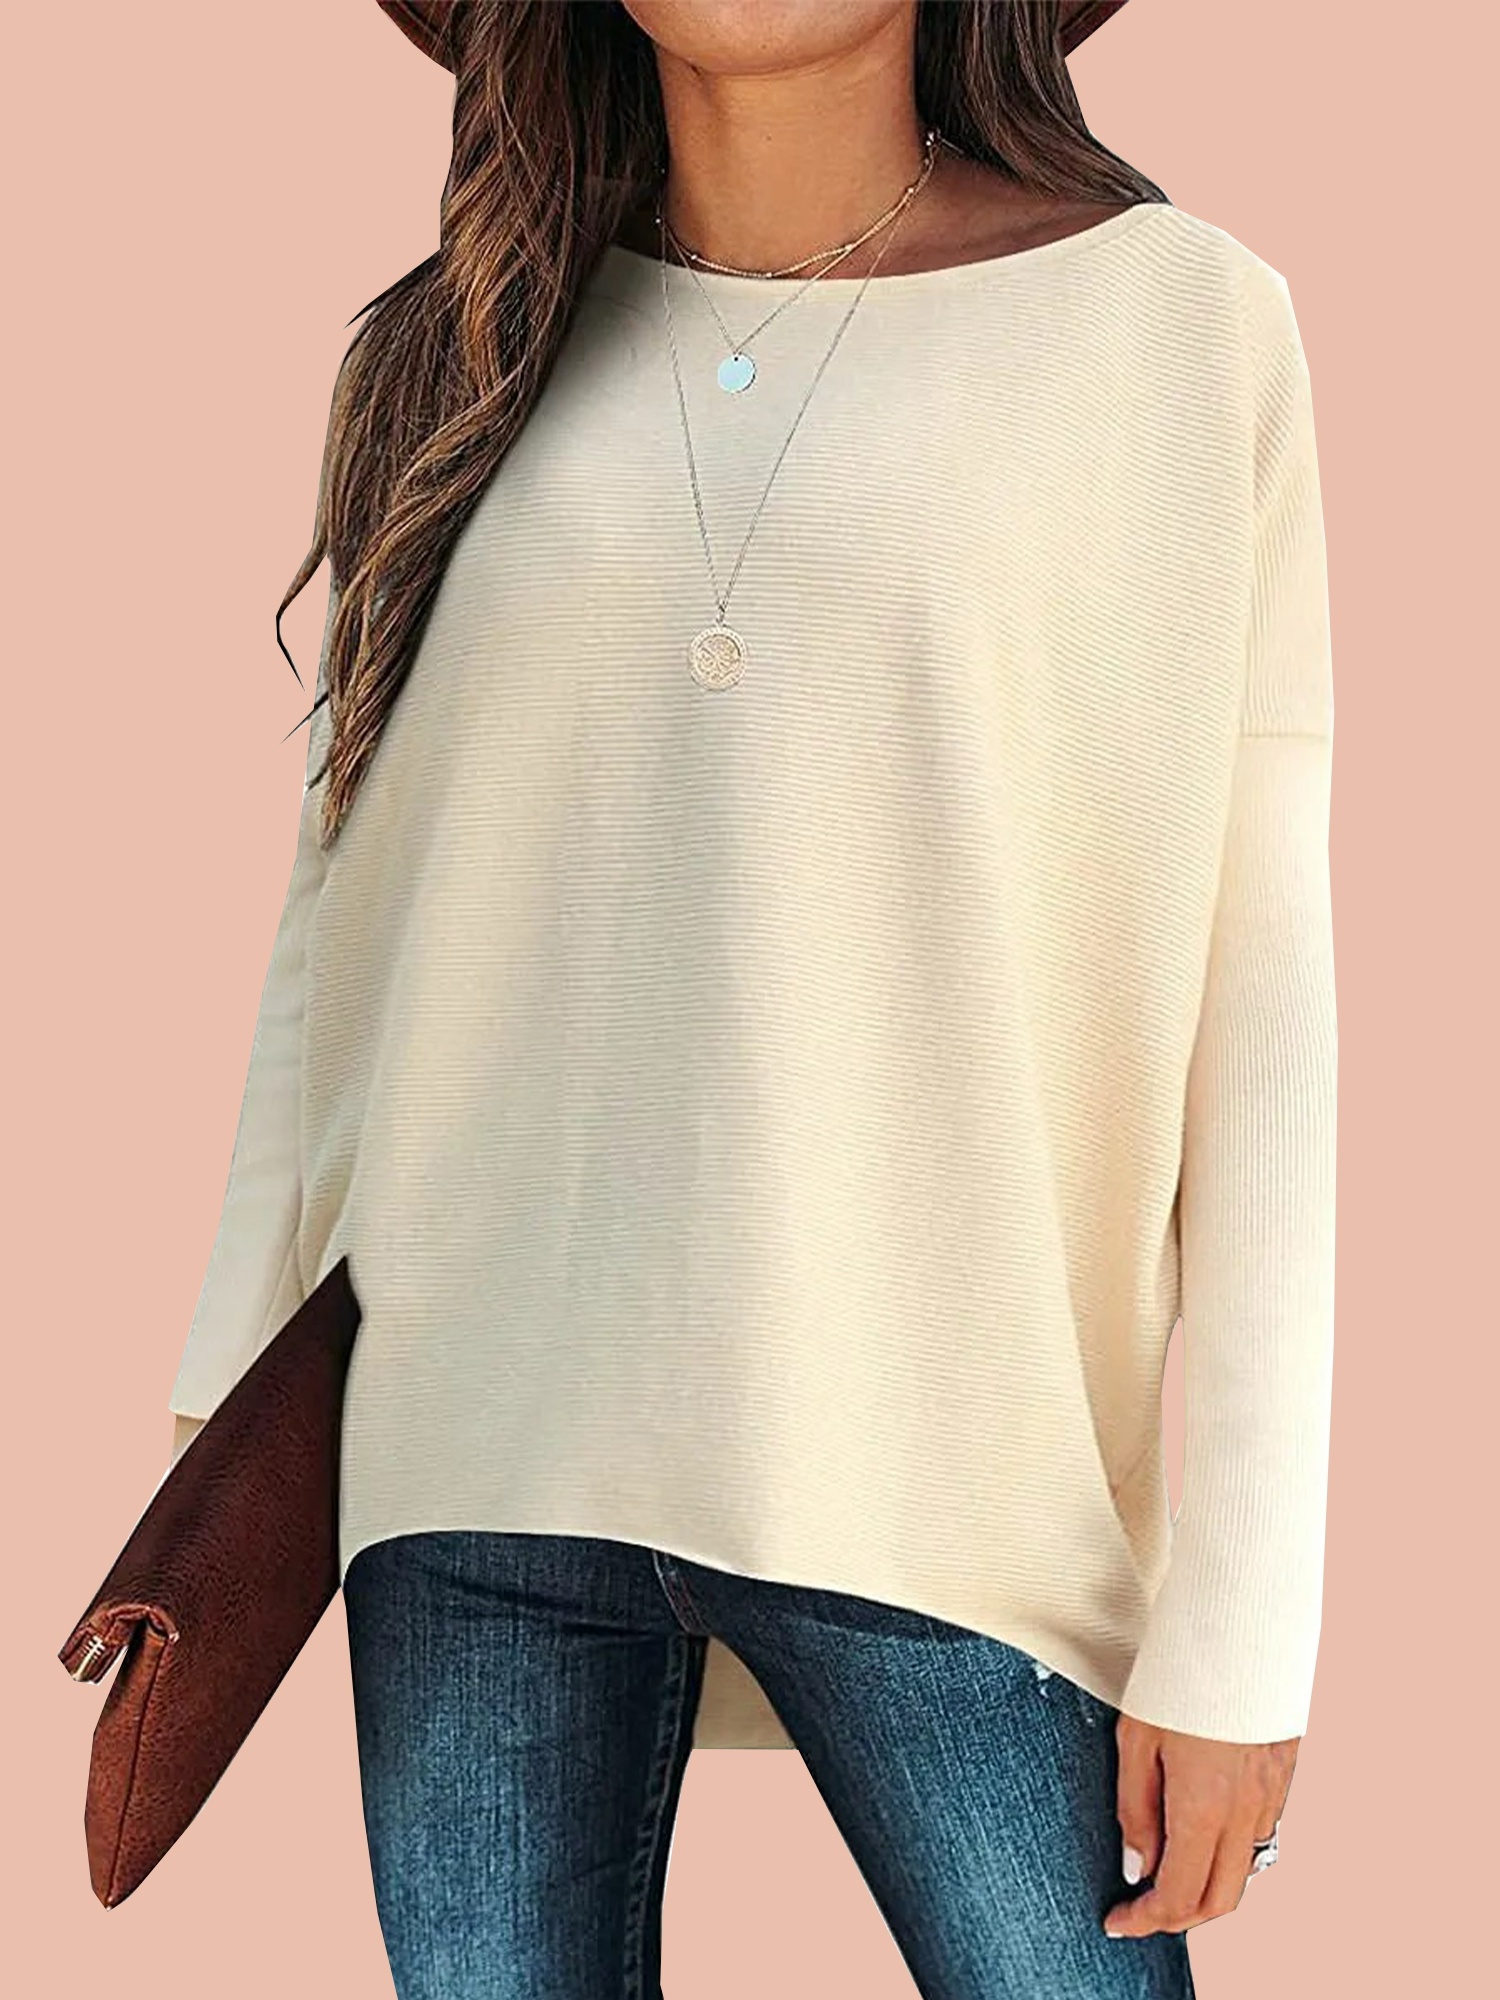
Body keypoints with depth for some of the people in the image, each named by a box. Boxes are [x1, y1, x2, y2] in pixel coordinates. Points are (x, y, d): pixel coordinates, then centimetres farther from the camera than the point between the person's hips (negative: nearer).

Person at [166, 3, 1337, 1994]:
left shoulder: (1184, 319, -1)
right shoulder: (451, 365, 8)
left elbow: (1257, 979, -3)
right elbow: (336, 919, 14)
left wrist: (1237, 1624, -6)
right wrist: (234, 1388, 9)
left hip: (933, 1466, -2)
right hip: (484, 1454, 3)